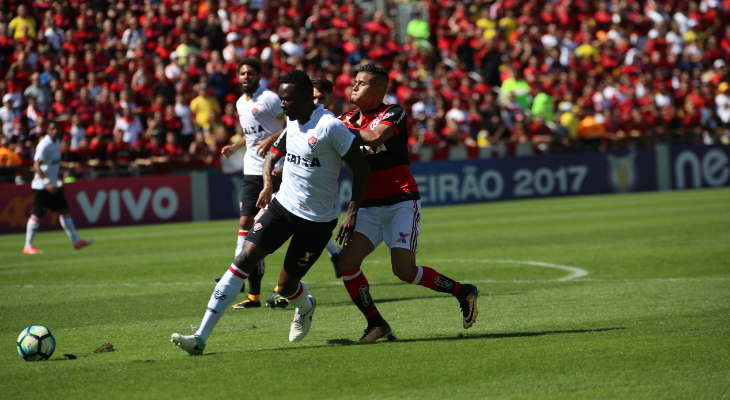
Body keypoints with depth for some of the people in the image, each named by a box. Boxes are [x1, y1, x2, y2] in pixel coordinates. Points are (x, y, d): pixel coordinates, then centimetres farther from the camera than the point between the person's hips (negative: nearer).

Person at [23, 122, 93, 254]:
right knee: (38, 214, -5)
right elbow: (36, 166, -26)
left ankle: (76, 241, 8)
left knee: (64, 210, 6)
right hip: (41, 185, -9)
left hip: (53, 184, 9)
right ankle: (28, 246, 2)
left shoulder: (56, 143, 9)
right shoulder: (44, 145, -18)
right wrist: (47, 182, -36)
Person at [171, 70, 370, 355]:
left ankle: (305, 307, 42)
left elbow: (361, 168, -14)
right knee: (245, 259, -11)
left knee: (286, 285, 1)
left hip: (317, 220, -6)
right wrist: (268, 183, 8)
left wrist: (352, 214, -18)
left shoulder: (330, 126, -18)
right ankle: (200, 338, -15)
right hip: (283, 205, 6)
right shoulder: (292, 122, 5)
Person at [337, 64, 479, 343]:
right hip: (369, 208, 6)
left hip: (401, 203, -6)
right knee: (347, 260, -13)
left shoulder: (393, 114, -8)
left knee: (404, 269, -17)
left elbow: (375, 137, -27)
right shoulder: (348, 120, 9)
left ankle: (464, 293, 6)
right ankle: (376, 324, 2)